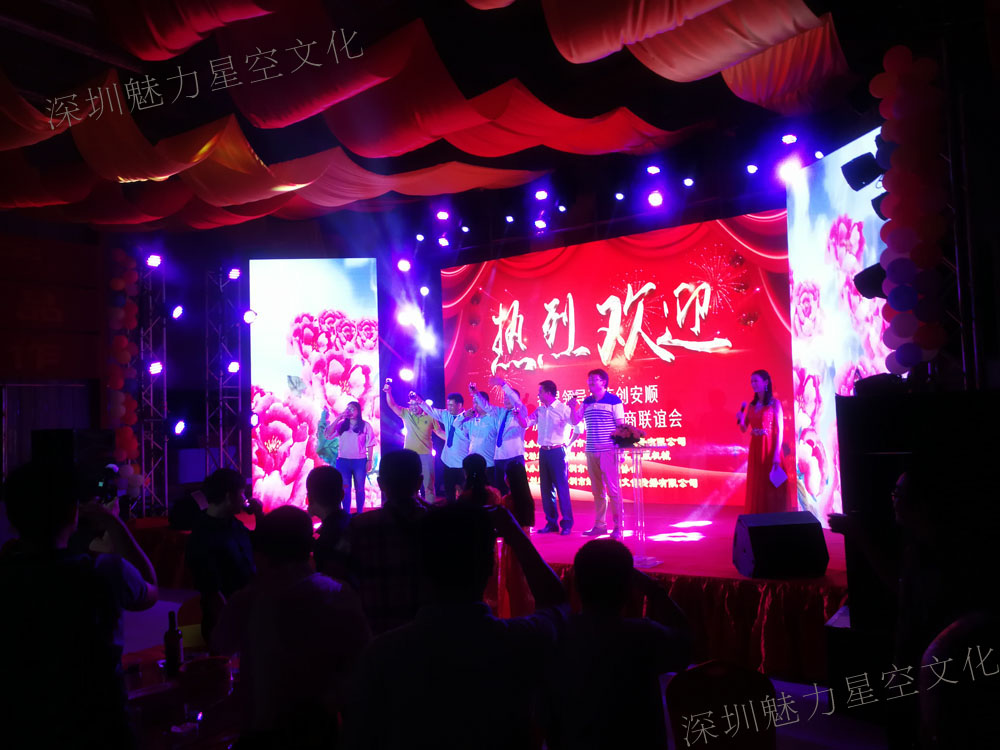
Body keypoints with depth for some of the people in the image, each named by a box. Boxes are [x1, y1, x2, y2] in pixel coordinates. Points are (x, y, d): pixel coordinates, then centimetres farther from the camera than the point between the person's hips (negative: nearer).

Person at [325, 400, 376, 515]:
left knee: (359, 488, 8)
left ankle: (359, 514, 17)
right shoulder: (341, 424, 5)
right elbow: (328, 434, -8)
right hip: (343, 461, 2)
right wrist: (339, 417, -10)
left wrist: (369, 460, -6)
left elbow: (370, 444, 0)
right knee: (345, 489, 8)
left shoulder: (365, 425, 0)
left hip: (359, 461, -2)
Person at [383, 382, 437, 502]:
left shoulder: (430, 417, 0)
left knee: (429, 483, 3)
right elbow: (392, 405, -4)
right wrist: (388, 392, -20)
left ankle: (430, 505, 10)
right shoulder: (406, 414, 3)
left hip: (426, 454, -1)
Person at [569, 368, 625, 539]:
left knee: (613, 489, -5)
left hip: (608, 451, -5)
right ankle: (600, 525, 16)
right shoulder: (586, 402, 13)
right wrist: (572, 408, -5)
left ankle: (618, 527, 0)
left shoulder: (614, 400, -2)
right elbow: (575, 421, 14)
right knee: (597, 491, 9)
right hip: (591, 451, 5)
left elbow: (621, 426, -4)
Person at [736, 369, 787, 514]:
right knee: (756, 486, 8)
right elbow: (744, 429, 13)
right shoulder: (752, 405, 11)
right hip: (755, 449, 5)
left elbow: (779, 431, -9)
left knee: (771, 486, -1)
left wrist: (776, 455, -16)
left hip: (769, 448, -5)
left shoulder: (774, 403, -5)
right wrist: (741, 420, -9)